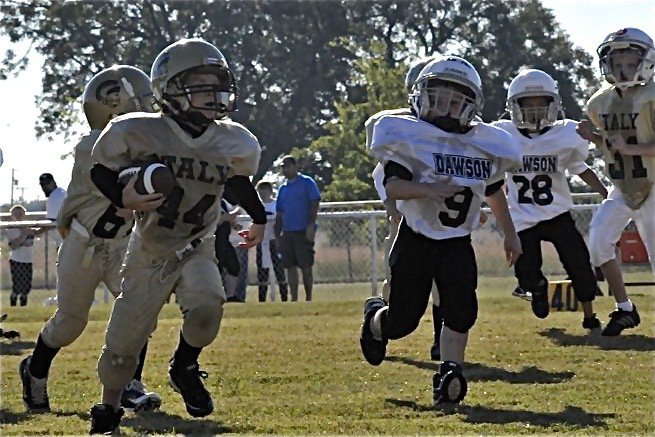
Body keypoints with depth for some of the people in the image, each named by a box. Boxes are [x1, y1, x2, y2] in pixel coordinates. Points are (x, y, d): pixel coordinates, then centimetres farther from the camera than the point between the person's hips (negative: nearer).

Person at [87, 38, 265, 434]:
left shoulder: (233, 144, -7)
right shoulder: (138, 133, -18)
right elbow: (102, 170, -4)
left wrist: (259, 218, 27)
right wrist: (124, 197, -23)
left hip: (197, 249, 1)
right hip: (149, 250, -1)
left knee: (207, 307, -28)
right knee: (125, 340, 3)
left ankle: (185, 367, 2)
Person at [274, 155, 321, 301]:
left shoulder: (307, 183, 0)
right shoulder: (283, 188, 17)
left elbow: (314, 204, -7)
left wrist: (311, 225, -17)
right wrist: (277, 234, 14)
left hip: (303, 232, -6)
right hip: (287, 232, 6)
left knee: (306, 267, -5)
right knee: (290, 267, 4)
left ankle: (308, 298, 0)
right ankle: (294, 299, 6)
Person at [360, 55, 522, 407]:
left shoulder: (485, 144, 4)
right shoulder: (409, 136, -12)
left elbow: (494, 193, 20)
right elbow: (393, 186, -23)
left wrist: (509, 234, 25)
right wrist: (429, 190, -39)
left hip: (457, 243, 3)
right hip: (416, 238, -3)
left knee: (461, 311, -15)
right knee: (401, 322, 2)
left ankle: (449, 376, -9)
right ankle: (375, 316, 36)